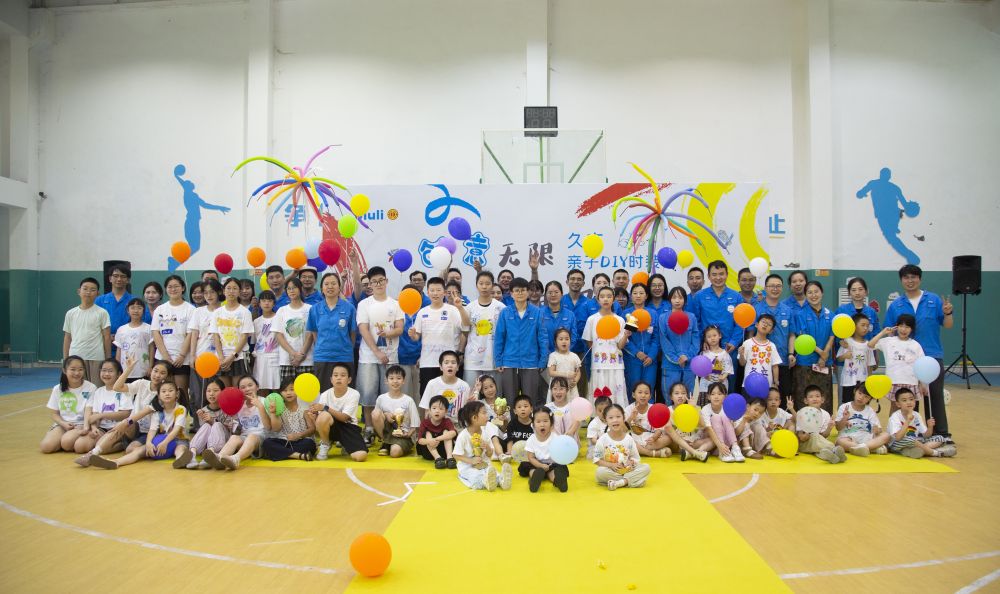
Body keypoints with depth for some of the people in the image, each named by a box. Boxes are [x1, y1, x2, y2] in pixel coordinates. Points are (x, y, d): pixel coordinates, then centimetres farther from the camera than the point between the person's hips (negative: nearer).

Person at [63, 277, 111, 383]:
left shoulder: (102, 313, -1)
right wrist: (65, 361, 9)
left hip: (96, 358, -3)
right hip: (75, 357, 3)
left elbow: (107, 337, -1)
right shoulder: (71, 313, 9)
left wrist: (108, 360, -4)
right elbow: (67, 338, 12)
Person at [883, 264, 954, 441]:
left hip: (932, 356, -1)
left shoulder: (934, 300, 3)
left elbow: (948, 325, 2)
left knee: (935, 396, 2)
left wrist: (948, 313, -17)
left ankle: (942, 434, 8)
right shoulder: (895, 306, 5)